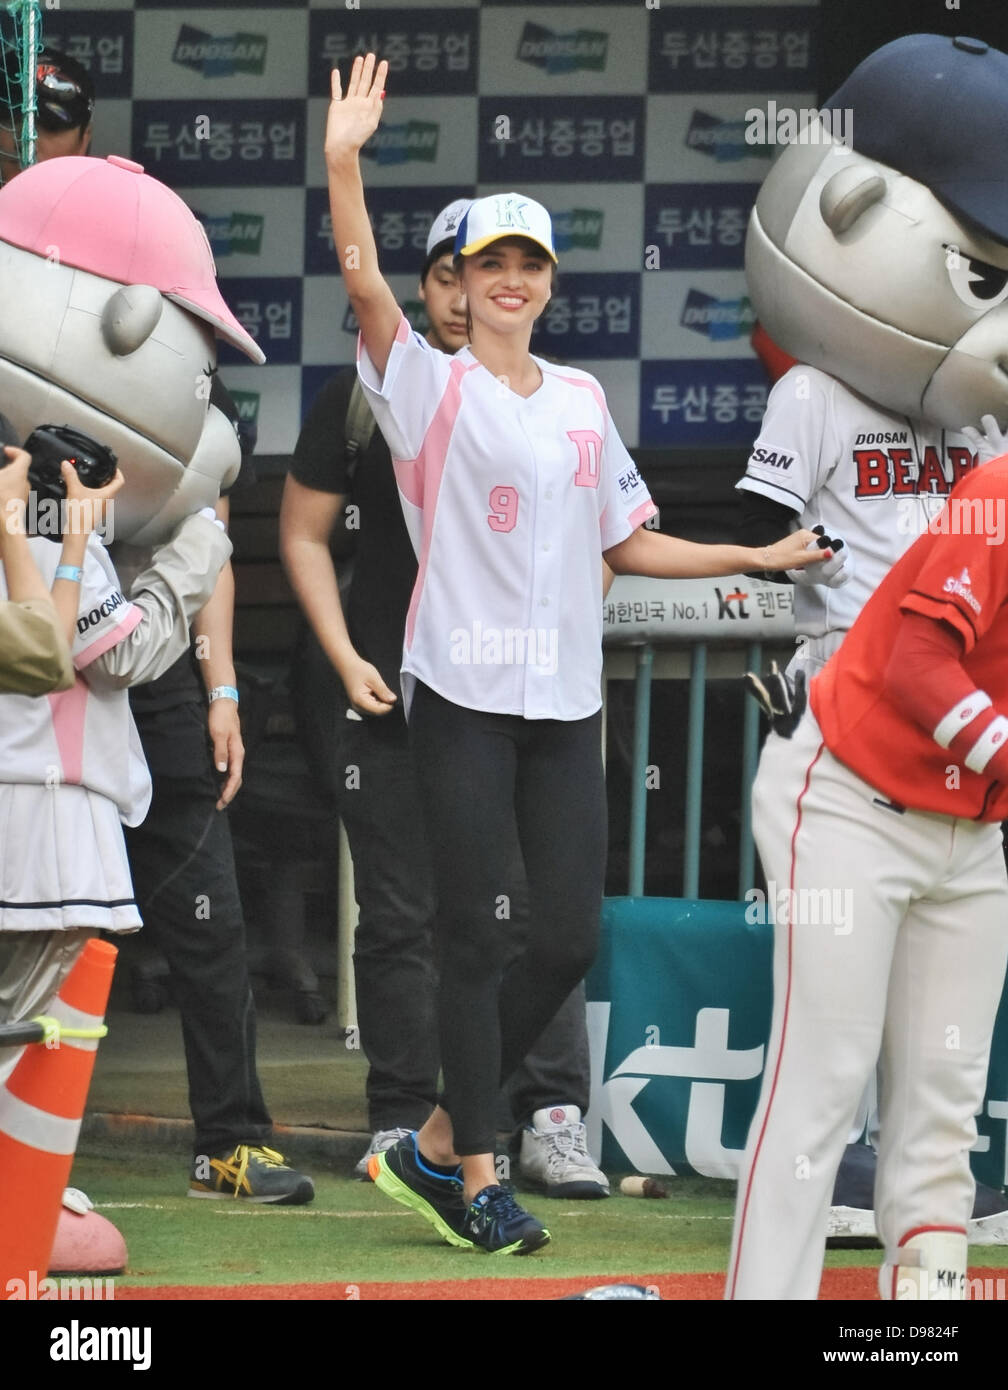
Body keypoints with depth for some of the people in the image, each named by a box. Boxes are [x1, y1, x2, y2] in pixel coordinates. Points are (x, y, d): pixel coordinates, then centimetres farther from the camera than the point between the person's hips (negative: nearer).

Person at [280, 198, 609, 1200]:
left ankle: (552, 1119, -8)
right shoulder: (366, 395, 2)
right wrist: (346, 661, -3)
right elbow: (302, 534, 6)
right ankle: (402, 1120, 11)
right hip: (390, 695, 0)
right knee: (399, 917, 3)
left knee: (534, 907, -9)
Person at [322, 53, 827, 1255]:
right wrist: (343, 160, -32)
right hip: (464, 694, -5)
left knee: (568, 939, 1)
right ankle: (475, 1174, 5)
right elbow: (363, 280, -18)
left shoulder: (581, 400, 15)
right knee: (475, 938, -4)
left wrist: (759, 558, 12)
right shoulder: (432, 386, -1)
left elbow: (627, 544, 20)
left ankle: (436, 1145, 15)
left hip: (565, 701, 5)